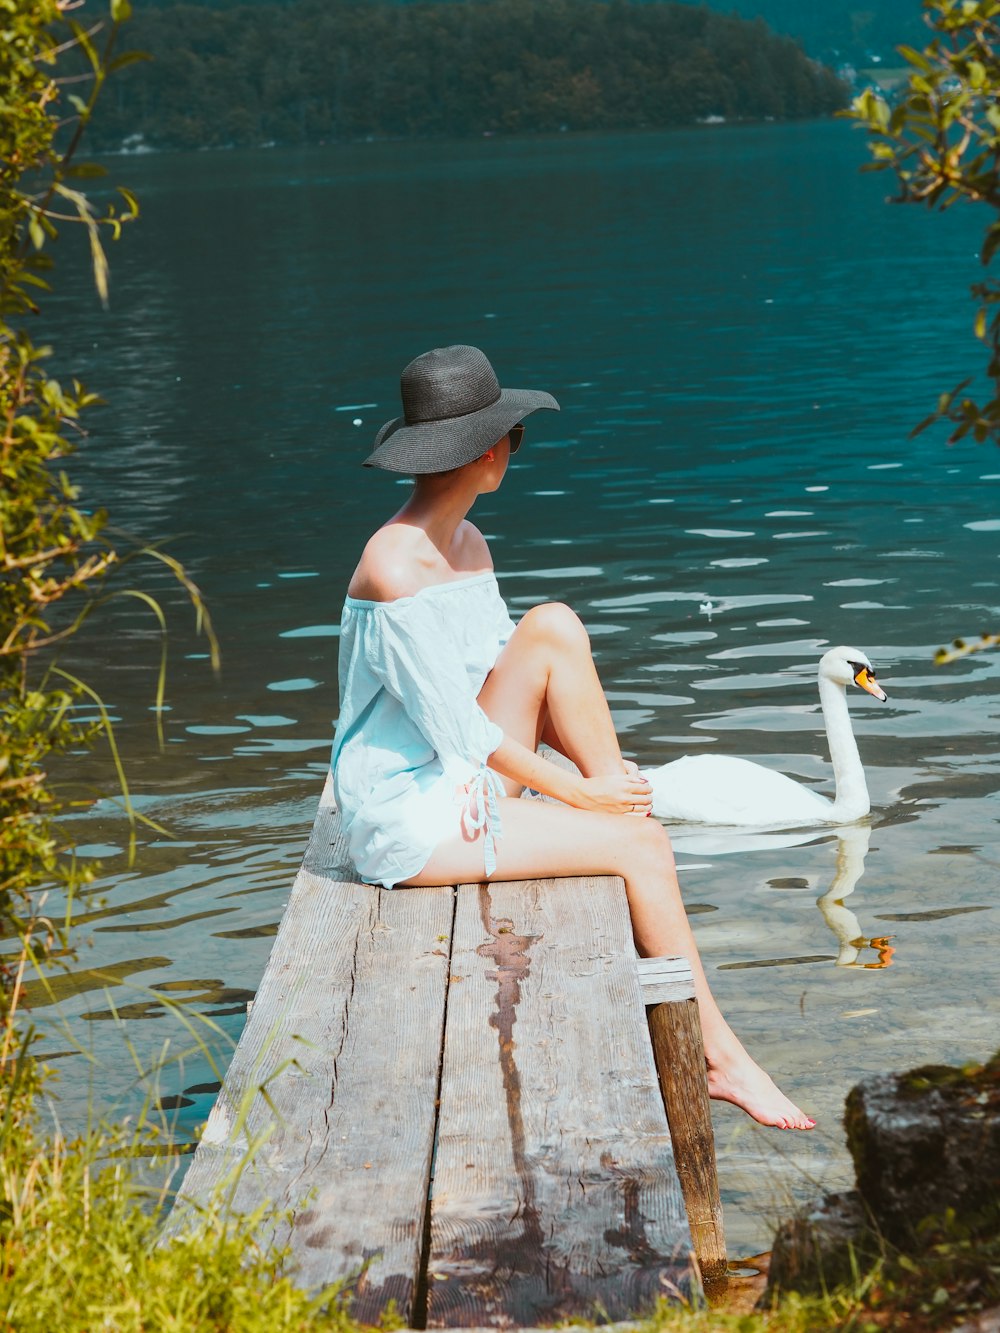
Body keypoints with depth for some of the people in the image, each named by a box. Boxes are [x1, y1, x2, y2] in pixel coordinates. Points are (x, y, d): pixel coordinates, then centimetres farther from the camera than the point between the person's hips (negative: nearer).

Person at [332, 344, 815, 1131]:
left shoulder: (469, 544, 6)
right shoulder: (398, 570, -24)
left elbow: (515, 683, 12)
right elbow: (457, 726, -21)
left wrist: (599, 772, -3)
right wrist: (577, 793, -14)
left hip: (460, 782, 8)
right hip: (412, 822, -8)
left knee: (555, 627, -11)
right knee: (641, 848, -13)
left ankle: (625, 796, -6)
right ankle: (718, 1056, -4)